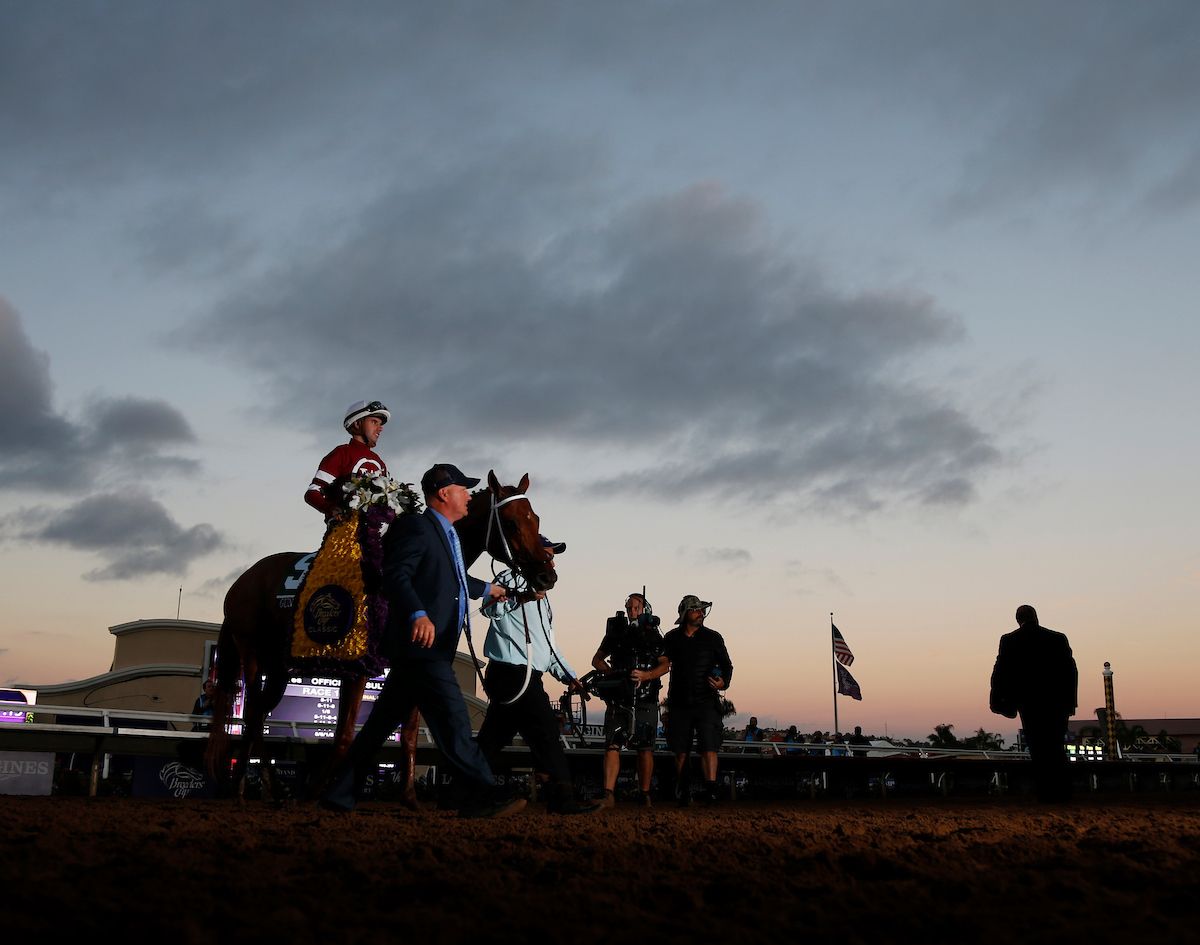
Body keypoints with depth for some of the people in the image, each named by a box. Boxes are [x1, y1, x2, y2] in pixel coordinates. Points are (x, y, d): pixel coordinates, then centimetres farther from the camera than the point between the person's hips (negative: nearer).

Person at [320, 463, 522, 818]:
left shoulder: (448, 535, 22)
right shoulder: (416, 526, -8)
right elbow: (396, 575, -20)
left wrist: (487, 589, 56)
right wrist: (418, 614, -35)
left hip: (431, 646, 10)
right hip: (422, 643, -10)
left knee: (383, 721, 12)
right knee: (452, 720, -10)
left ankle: (340, 794, 18)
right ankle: (482, 794, -8)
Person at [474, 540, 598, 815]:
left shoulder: (541, 598, 27)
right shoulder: (511, 579, -3)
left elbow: (548, 645, 28)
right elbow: (490, 607, -22)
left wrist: (568, 676, 20)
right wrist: (521, 597, -37)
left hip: (526, 676, 10)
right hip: (512, 671, -10)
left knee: (493, 738, 10)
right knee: (546, 730, -10)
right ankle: (561, 797, -8)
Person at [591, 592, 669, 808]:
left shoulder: (654, 636, 7)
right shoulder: (616, 632, 11)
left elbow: (665, 665, 1)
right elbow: (597, 660, 16)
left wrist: (645, 675, -16)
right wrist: (612, 672, -2)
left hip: (646, 700, -1)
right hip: (618, 699, 1)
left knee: (645, 749, 2)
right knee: (612, 746, -9)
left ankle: (645, 795, 10)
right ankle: (609, 795, -12)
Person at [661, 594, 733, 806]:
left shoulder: (712, 637, 4)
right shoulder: (671, 638, 7)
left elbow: (726, 665, 6)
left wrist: (723, 682, -12)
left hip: (706, 701, -2)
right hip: (680, 702, 2)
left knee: (709, 746, -13)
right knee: (681, 751, 7)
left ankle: (710, 789, -16)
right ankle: (682, 792, 18)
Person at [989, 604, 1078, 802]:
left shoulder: (1009, 640, -2)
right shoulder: (1058, 638, 3)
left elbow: (1000, 673, -4)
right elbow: (1071, 670, 2)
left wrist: (998, 701, 2)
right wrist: (1070, 700, 7)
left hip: (1029, 703, -2)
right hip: (1057, 703, 2)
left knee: (1038, 750, 3)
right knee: (1057, 748, 14)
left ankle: (1046, 793, 1)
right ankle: (1063, 791, 13)